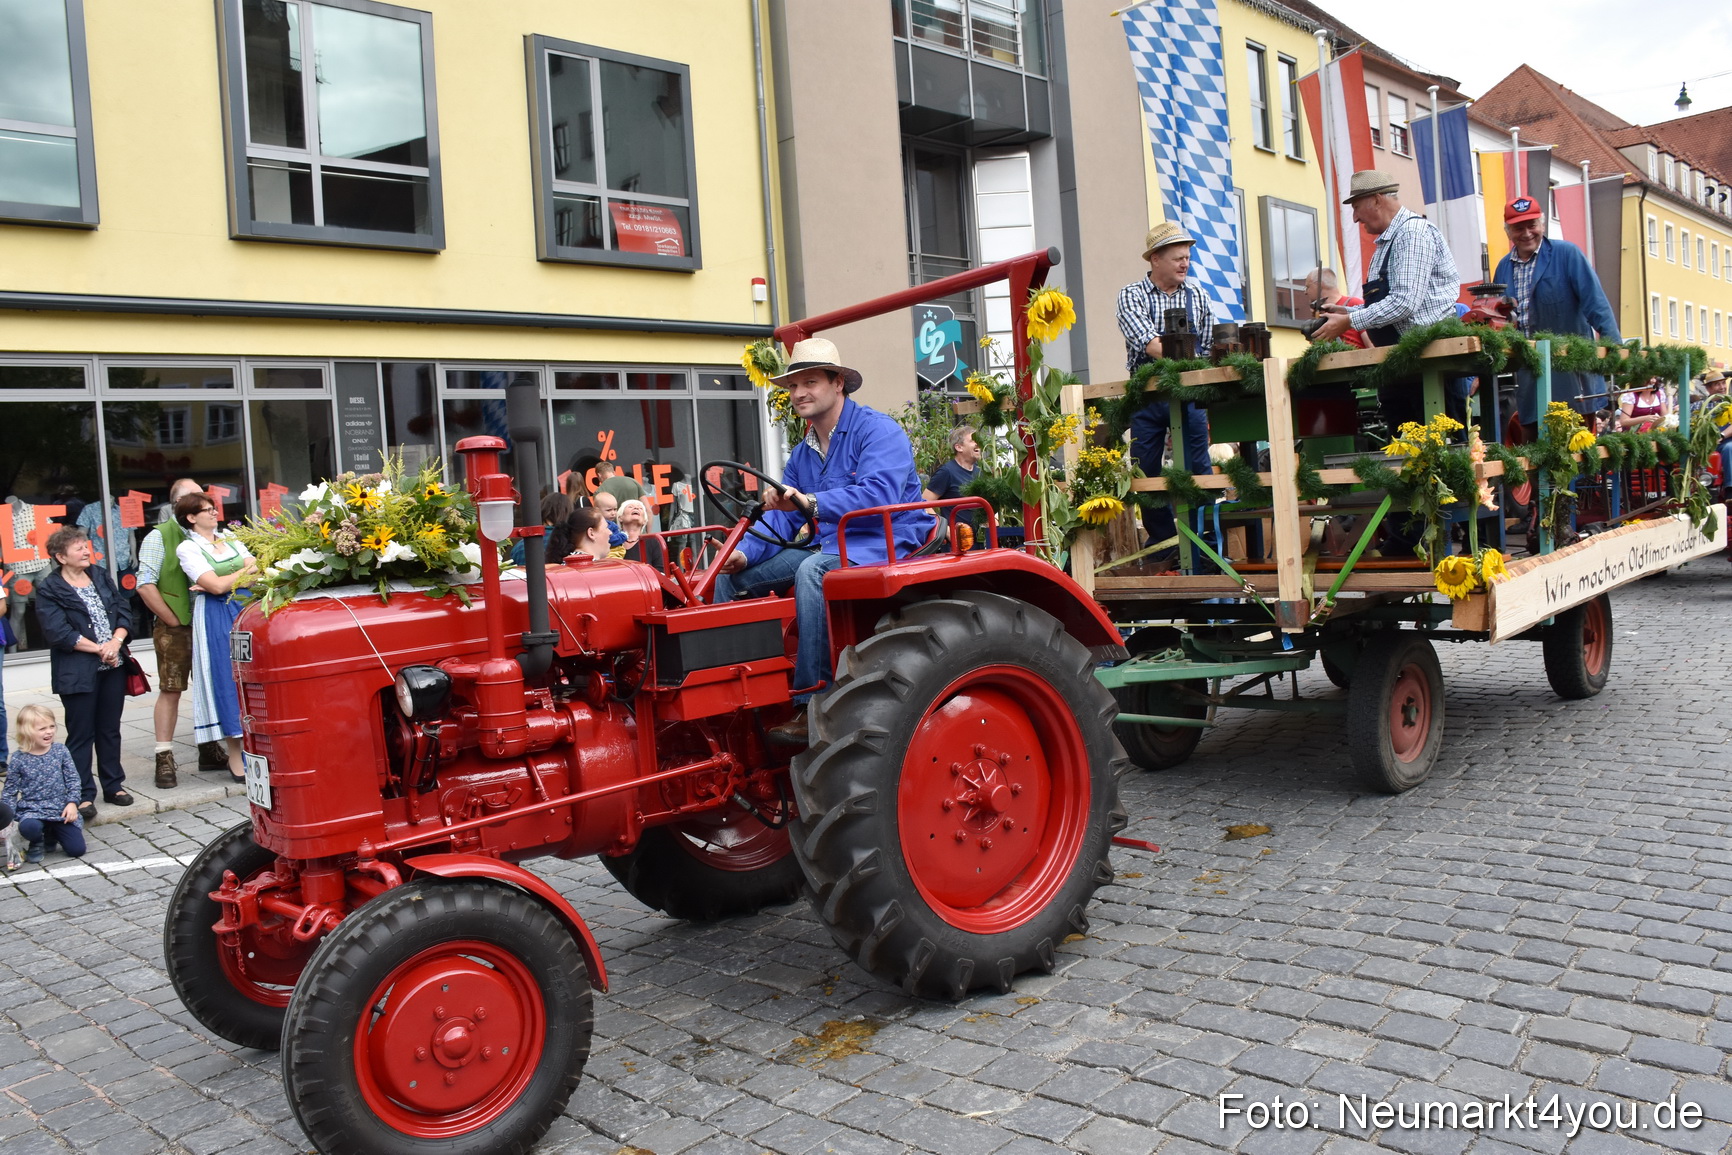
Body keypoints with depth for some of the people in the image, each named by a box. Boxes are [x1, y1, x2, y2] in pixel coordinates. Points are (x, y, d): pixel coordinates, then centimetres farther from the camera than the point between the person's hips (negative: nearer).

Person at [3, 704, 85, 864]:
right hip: (32, 809, -2)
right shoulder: (18, 759, -6)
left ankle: (51, 834, 27)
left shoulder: (60, 751, -3)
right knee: (28, 827, -38)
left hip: (61, 809, 2)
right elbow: (10, 790, 2)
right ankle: (37, 843, 1)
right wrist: (7, 816, -7)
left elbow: (72, 780, 1)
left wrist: (72, 803, -10)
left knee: (77, 850, -6)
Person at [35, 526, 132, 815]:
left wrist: (116, 642, -11)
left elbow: (123, 612, 6)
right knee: (81, 734, 1)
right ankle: (83, 795, 8)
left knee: (110, 730, 13)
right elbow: (58, 632, -14)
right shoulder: (49, 590, -5)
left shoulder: (101, 576, 11)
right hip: (78, 671, -5)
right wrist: (99, 649, -15)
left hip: (113, 666, 5)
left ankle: (113, 785, 23)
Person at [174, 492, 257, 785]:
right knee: (228, 680, -5)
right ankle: (236, 761, 1)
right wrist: (245, 572, 2)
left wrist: (224, 582, -9)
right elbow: (216, 586, -13)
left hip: (247, 609, 5)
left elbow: (256, 573, 4)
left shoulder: (230, 539, 16)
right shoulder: (187, 548, -1)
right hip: (216, 617, -5)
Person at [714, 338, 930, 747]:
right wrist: (745, 552, -9)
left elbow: (879, 495, -26)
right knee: (732, 574, 1)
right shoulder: (803, 453, 17)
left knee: (813, 570, -38)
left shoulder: (878, 430, -9)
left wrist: (812, 502, -37)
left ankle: (813, 706, -36)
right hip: (830, 547, 9)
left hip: (883, 544, -9)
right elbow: (782, 518, 10)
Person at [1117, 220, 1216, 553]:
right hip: (1147, 395, -1)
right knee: (1146, 473, 5)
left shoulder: (1196, 295, 8)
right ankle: (1162, 544, 18)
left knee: (1197, 469, -1)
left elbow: (1210, 346, 6)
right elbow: (1148, 343, -18)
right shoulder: (1131, 295, -1)